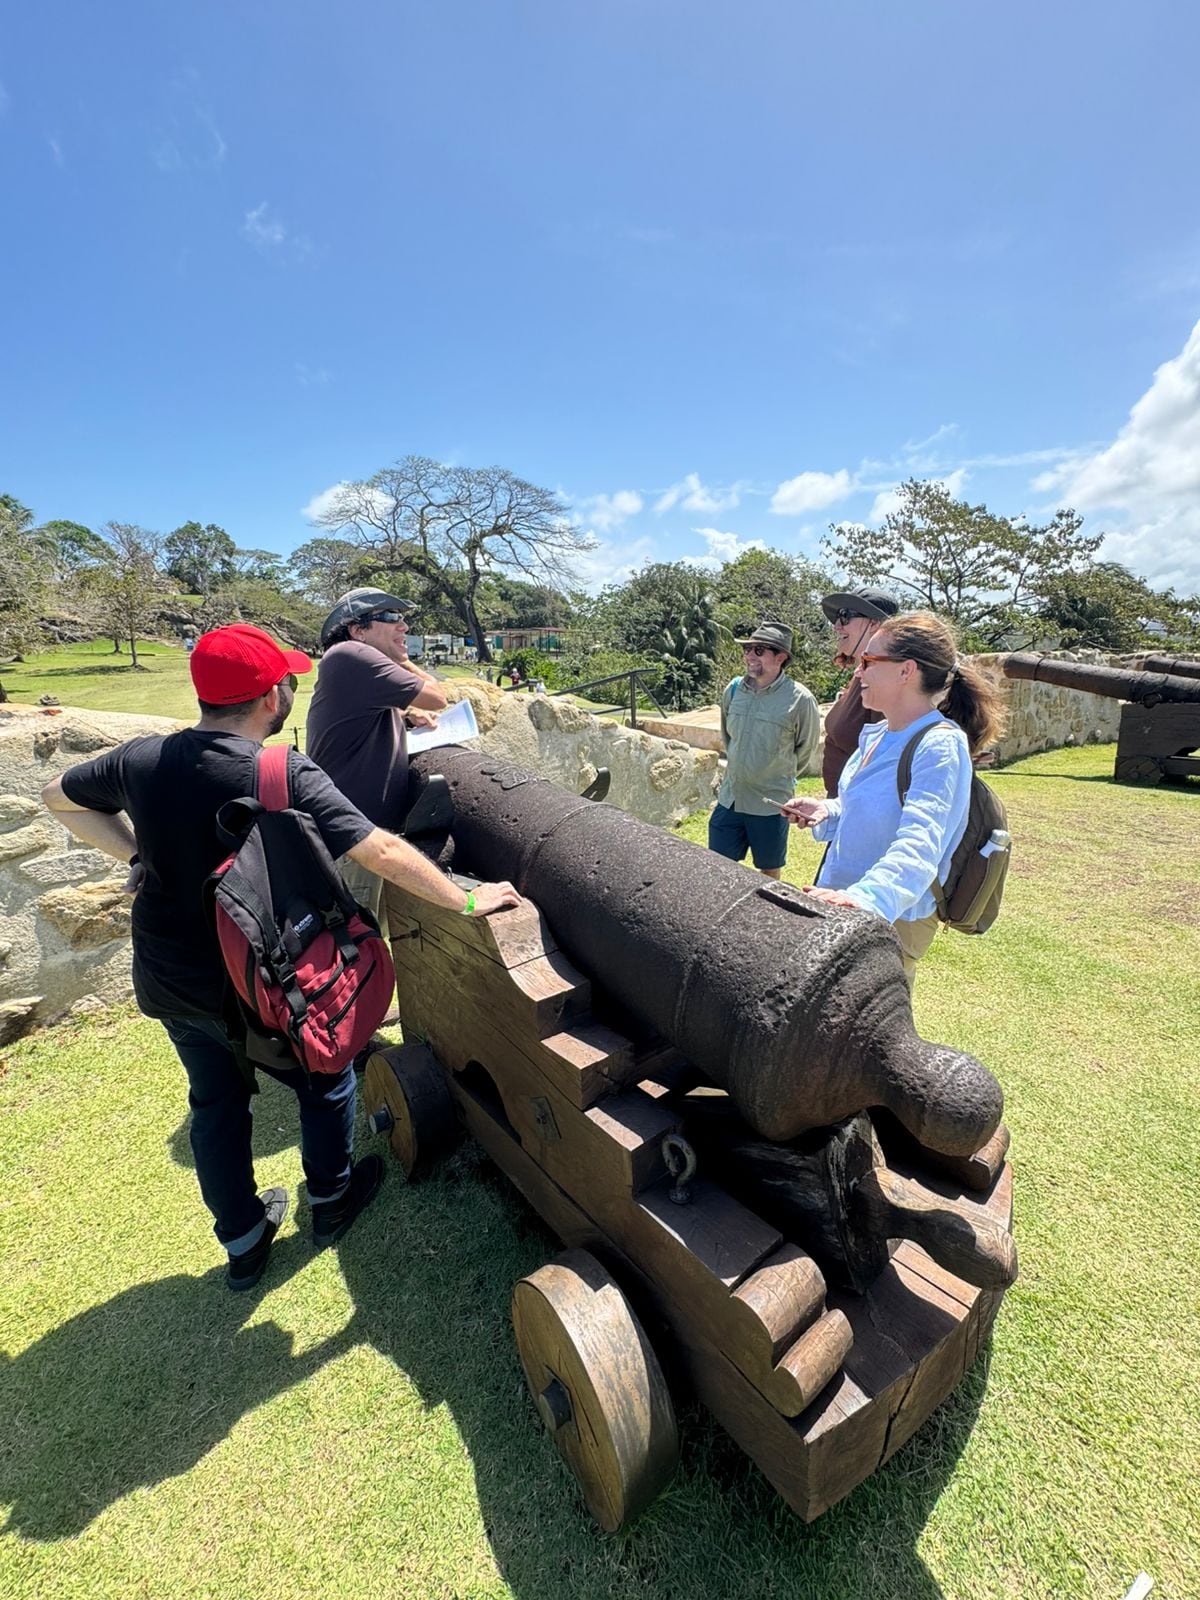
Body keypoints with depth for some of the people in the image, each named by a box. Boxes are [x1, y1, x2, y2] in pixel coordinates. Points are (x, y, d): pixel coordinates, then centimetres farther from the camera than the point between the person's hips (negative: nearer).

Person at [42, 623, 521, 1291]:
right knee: (327, 1083, 22)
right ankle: (330, 1199, 44)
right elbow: (385, 852, -28)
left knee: (216, 1100, 25)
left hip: (166, 984, 6)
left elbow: (57, 796, 12)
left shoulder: (142, 758, -8)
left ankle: (244, 1242, 43)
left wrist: (136, 851, 9)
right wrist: (469, 900, -19)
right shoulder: (287, 775, -25)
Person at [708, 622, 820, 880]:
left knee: (770, 871, 14)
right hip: (729, 798, 4)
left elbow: (805, 750, -1)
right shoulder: (733, 689, -2)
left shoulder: (799, 699, -16)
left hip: (771, 803, -4)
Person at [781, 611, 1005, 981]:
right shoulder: (877, 735, 5)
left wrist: (865, 897, -53)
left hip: (891, 921, -8)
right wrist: (826, 813, -1)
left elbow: (918, 846, -35)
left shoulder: (940, 746, -22)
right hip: (843, 910, 8)